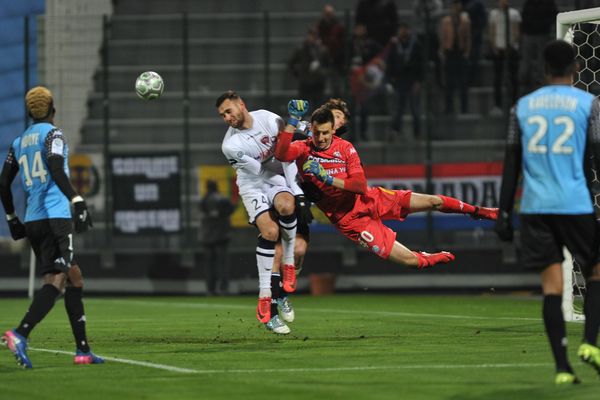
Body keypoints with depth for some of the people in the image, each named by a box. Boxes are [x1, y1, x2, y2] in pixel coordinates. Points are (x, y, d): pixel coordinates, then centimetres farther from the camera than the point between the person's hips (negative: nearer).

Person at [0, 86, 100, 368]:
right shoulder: (53, 134, -2)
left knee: (74, 277, 13)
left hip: (32, 220, 7)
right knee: (56, 280, -13)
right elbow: (56, 170, -19)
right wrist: (76, 200, -25)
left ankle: (83, 350, 11)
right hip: (55, 216, -7)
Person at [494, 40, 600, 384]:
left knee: (552, 285, 1)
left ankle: (562, 367, -5)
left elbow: (511, 165, 10)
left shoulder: (523, 107, 10)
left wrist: (505, 213, 12)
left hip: (535, 207, 3)